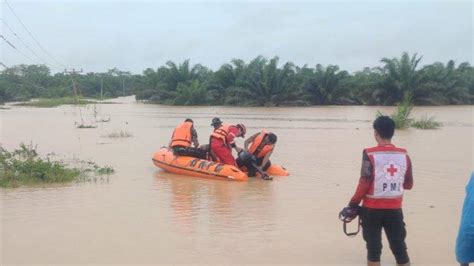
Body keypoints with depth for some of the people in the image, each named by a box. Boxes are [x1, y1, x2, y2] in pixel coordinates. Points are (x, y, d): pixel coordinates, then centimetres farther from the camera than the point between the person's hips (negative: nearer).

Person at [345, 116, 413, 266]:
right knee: (399, 248, 11)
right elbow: (408, 184, 9)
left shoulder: (370, 154, -11)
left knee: (373, 248, 7)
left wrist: (353, 204, -2)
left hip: (372, 208, -3)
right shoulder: (404, 155, 1)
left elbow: (364, 183, -13)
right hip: (394, 208, 3)